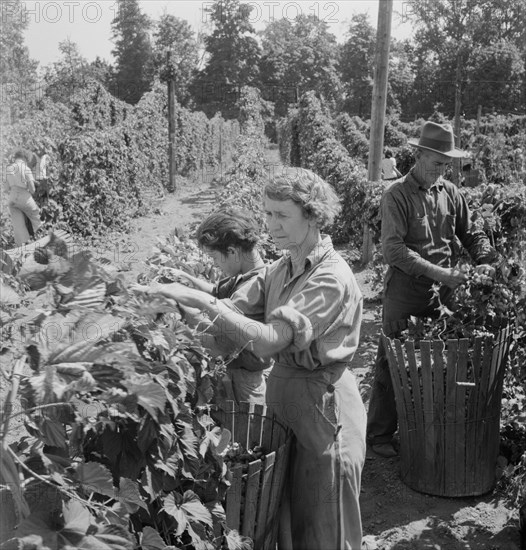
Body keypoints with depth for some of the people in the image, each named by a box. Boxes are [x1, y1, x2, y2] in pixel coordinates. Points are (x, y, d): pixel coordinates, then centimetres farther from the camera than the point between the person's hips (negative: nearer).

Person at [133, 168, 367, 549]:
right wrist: (179, 299, -16)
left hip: (322, 402, -8)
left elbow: (270, 340, -29)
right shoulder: (281, 269, 6)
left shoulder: (331, 278, -21)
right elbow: (235, 308, -3)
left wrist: (202, 301, -31)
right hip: (283, 391, 8)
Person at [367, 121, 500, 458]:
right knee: (392, 363, 3)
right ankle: (380, 434, 16)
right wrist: (439, 273, -25)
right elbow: (393, 249, -19)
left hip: (442, 292, 5)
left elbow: (471, 233, 16)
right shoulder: (397, 196, -9)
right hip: (405, 294, -5)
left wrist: (486, 260, -4)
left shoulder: (450, 192, 7)